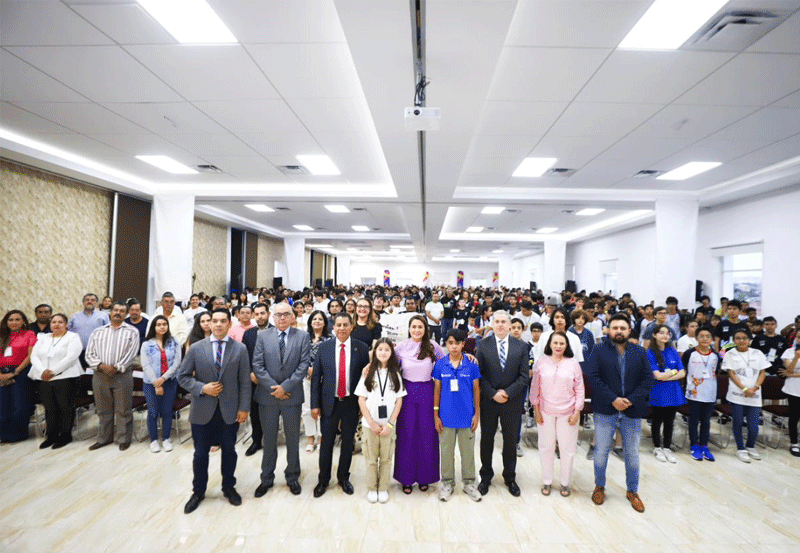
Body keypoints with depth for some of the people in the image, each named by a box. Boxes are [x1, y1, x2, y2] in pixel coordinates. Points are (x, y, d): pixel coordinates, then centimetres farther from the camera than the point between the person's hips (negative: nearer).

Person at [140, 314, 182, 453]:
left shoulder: (174, 343, 3)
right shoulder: (146, 345, -1)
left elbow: (177, 362, -3)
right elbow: (146, 365, -6)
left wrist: (163, 378, -13)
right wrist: (156, 384, -12)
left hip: (170, 382, 1)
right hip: (151, 383, -1)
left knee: (167, 411, 7)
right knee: (153, 412, 4)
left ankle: (166, 439, 21)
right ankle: (153, 440, 20)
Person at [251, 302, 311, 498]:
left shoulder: (302, 337, -2)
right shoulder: (263, 336, 1)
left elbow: (303, 366, -7)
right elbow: (257, 365, -4)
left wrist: (285, 386, -14)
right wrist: (274, 387, -11)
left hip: (292, 395, -1)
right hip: (267, 395, 1)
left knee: (293, 438, 12)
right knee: (269, 438, 14)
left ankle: (292, 477, 31)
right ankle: (267, 478, 32)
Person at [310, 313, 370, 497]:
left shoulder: (362, 348, -6)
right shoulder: (324, 347, -3)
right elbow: (316, 377, -1)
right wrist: (315, 404, -3)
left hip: (351, 403, 0)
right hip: (329, 402, 0)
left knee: (348, 443, 14)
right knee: (326, 443, 11)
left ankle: (343, 477, 35)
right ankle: (323, 480, 32)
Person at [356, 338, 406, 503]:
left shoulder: (395, 374, 1)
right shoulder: (368, 372, -2)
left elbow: (399, 401, 0)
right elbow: (361, 400, -2)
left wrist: (390, 423, -7)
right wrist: (372, 422, -8)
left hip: (389, 423, 1)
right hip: (370, 423, 0)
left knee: (386, 458, 9)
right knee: (371, 458, 9)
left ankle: (383, 488, 26)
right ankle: (371, 489, 26)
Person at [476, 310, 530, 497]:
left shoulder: (521, 346, -1)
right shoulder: (483, 345, -4)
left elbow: (524, 375, -3)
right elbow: (479, 374, -5)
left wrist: (508, 392, -13)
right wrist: (493, 394, -14)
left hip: (512, 401, 1)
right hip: (488, 400, 0)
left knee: (511, 440, 13)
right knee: (486, 439, 12)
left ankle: (510, 478, 32)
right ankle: (485, 477, 30)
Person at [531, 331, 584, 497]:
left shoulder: (573, 364, -3)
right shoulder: (542, 362, -3)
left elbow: (580, 390, 1)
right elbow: (535, 387, 2)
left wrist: (577, 412, -3)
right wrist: (536, 409, 0)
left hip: (567, 413, 0)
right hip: (546, 412, 0)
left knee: (567, 449, 9)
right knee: (546, 447, 10)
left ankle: (565, 483, 28)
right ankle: (546, 482, 27)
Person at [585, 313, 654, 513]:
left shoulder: (640, 352, 4)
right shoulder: (599, 350, -4)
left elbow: (648, 379, -1)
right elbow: (593, 377, -11)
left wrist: (630, 400, -13)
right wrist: (613, 399, -17)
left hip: (632, 412, 2)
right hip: (605, 411, -2)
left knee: (632, 454, 15)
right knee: (601, 452, 9)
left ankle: (632, 491, 33)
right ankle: (599, 486, 29)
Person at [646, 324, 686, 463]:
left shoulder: (673, 352, 5)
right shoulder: (650, 353, -9)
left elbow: (682, 373, 0)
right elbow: (657, 376, -14)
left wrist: (666, 377, -12)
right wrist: (674, 371, -3)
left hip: (673, 393, 4)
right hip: (658, 393, -4)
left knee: (669, 421, 12)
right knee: (657, 421, 9)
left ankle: (667, 448, 26)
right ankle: (657, 448, 24)